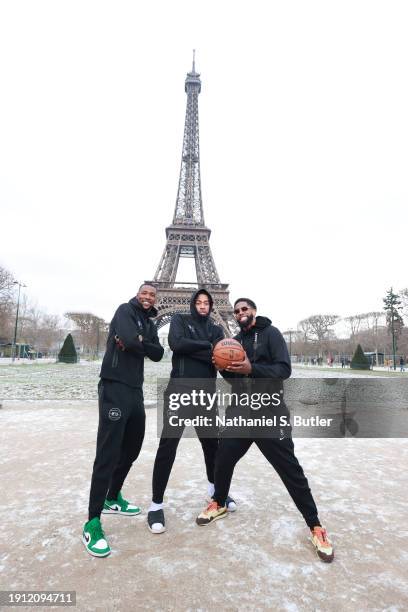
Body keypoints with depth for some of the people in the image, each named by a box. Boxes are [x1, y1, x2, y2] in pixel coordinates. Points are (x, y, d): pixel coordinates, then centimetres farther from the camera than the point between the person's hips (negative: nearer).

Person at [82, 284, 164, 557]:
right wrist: (142, 343, -3)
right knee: (108, 453, -9)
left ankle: (113, 499, 36)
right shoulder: (125, 310, -5)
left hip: (135, 390, 9)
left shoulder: (150, 324, 17)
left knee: (132, 448, 17)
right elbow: (130, 340, -23)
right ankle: (93, 522, 0)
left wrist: (138, 342, -11)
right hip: (114, 388, -8)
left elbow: (158, 354, 4)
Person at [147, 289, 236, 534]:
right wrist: (208, 346, -10)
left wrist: (192, 349, -17)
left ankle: (216, 488, 40)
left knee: (212, 442, 15)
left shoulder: (216, 329, 14)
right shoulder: (180, 320, 5)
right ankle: (157, 504, 11)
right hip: (179, 391, -4)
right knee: (167, 446, -4)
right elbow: (176, 344, -15)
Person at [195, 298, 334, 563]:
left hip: (269, 412, -5)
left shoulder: (270, 333, -6)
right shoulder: (236, 340, 11)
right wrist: (225, 368, -7)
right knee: (223, 459, 11)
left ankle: (315, 526, 17)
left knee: (290, 469, 0)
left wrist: (252, 369, -29)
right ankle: (219, 504, 38)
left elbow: (284, 369, -17)